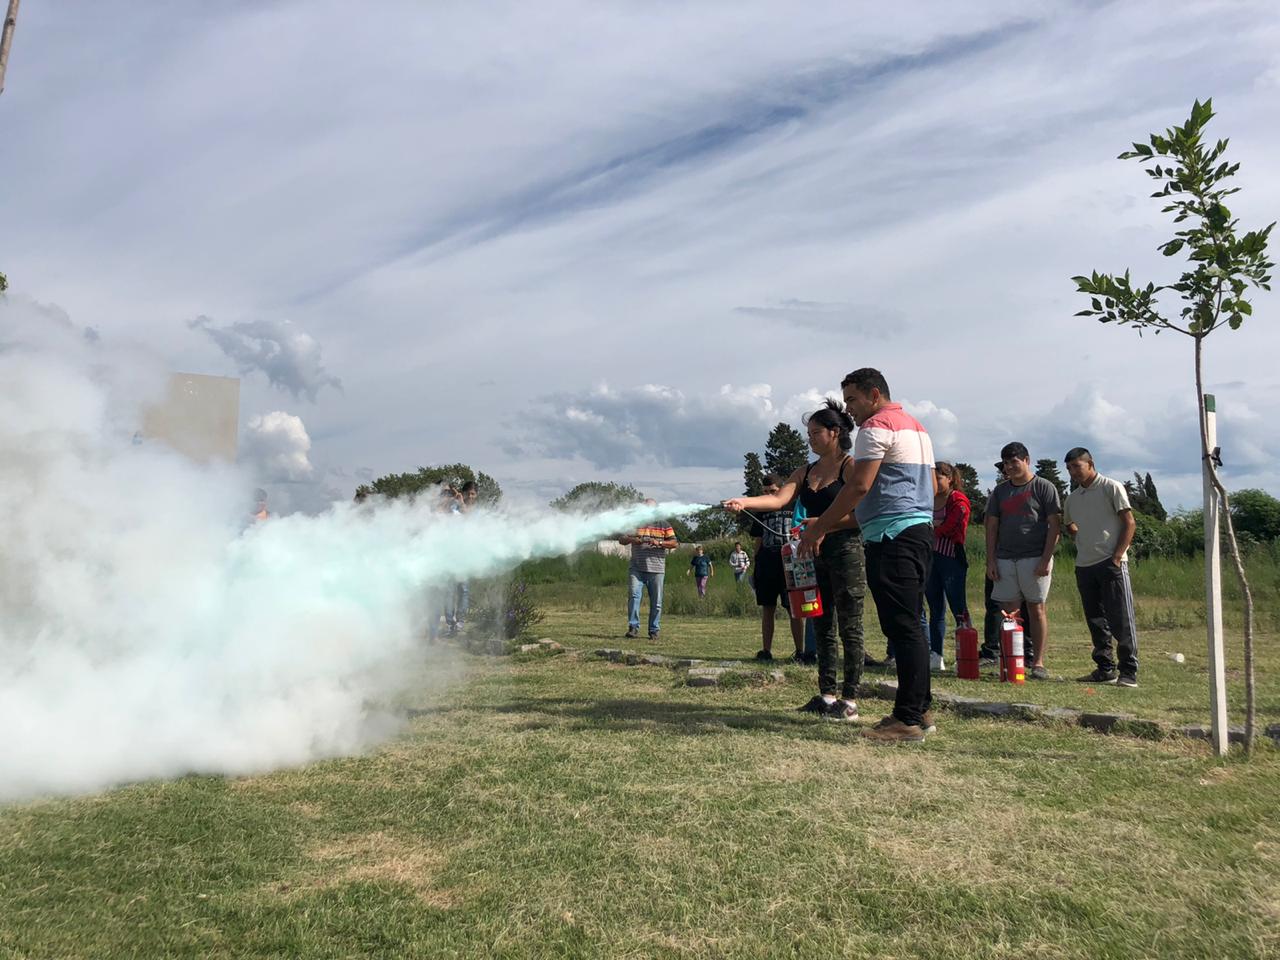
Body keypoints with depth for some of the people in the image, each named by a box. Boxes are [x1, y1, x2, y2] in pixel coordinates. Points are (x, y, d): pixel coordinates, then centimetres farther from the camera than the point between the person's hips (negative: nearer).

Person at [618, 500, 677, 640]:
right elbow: (621, 539, 9)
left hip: (656, 570, 0)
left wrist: (659, 543, -15)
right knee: (633, 596, -14)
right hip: (636, 569, 0)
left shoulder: (664, 525, 11)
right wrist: (632, 539, -12)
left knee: (656, 602, 2)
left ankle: (654, 631, 11)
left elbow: (674, 543, 3)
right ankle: (633, 627, -10)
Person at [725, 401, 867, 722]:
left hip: (846, 551, -7)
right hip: (816, 555, 7)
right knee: (822, 627, 10)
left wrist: (825, 525, -19)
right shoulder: (807, 472, 15)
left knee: (849, 628, -2)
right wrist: (744, 501, -15)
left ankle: (849, 700, 4)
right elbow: (780, 498, 0)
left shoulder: (851, 466, -5)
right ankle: (827, 695, 18)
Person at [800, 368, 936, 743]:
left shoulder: (877, 426, -8)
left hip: (893, 537, -10)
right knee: (910, 624, 13)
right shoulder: (917, 427, 23)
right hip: (920, 529, 10)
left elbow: (858, 487, -15)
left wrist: (820, 528, -10)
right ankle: (921, 709, 19)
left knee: (902, 627, -9)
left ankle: (909, 719, -7)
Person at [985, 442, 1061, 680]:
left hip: (1035, 559, -4)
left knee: (1036, 608, 0)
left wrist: (1045, 560, -12)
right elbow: (992, 527, 13)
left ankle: (1038, 663, 5)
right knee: (1008, 610, 3)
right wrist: (990, 560, 3)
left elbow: (1055, 526, -4)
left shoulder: (1044, 487, 1)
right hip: (1004, 560, 4)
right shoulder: (1000, 491, 14)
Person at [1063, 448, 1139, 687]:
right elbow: (1069, 525, 29)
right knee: (1095, 621, 10)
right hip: (1084, 566, 6)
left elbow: (1129, 523, -6)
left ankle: (1129, 672, 0)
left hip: (1111, 563, -6)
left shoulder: (1111, 488, -3)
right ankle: (1105, 669, 18)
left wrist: (1117, 556, -13)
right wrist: (1087, 541, 12)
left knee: (1121, 618, -6)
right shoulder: (1072, 498, 15)